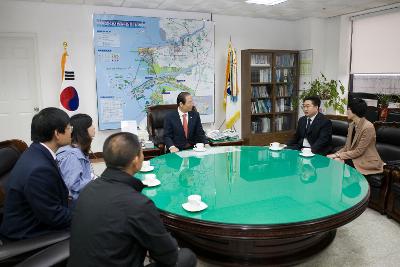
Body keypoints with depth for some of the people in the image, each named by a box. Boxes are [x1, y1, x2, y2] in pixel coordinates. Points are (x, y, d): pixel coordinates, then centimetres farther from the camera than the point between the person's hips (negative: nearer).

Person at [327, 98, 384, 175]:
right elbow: (347, 146, 5)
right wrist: (335, 154, -12)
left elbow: (358, 151, -20)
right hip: (354, 157, 7)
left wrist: (339, 156, -19)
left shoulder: (368, 127, -20)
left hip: (368, 162, -7)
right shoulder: (352, 125, 6)